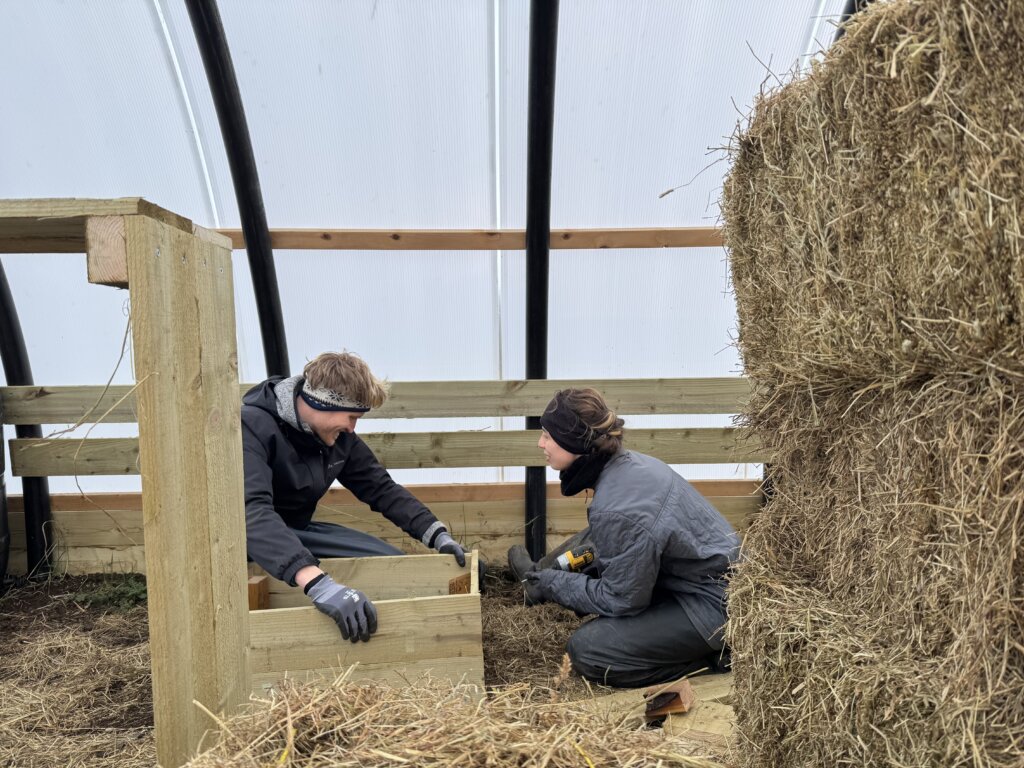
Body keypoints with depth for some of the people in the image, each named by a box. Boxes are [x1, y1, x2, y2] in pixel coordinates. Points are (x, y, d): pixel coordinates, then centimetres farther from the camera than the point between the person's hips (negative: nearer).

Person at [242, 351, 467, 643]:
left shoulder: (339, 436, -7)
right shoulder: (252, 427, -29)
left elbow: (381, 488, 1)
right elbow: (252, 512, -45)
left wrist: (438, 535, -14)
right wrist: (317, 582, -59)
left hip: (298, 531, 6)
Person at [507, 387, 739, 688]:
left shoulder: (617, 510, -30)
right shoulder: (627, 461, -4)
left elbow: (622, 600, -17)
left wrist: (545, 582, -8)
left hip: (713, 605, -9)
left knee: (587, 652, -10)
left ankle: (713, 652, -1)